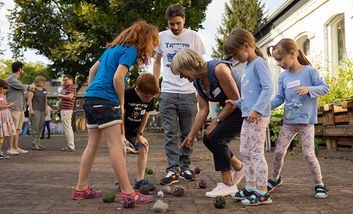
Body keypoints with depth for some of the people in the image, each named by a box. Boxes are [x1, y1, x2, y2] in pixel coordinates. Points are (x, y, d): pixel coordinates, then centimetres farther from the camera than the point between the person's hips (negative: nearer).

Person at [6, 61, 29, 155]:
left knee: (18, 128, 9)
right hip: (14, 107, -9)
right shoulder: (11, 79, -10)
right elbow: (22, 87, -20)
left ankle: (16, 147, 14)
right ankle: (10, 148, -1)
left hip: (20, 108, 9)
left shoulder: (17, 79, 21)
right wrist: (28, 86, -1)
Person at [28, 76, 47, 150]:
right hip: (35, 110, -7)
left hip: (42, 111, 7)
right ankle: (34, 144, -5)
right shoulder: (33, 89, -3)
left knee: (40, 127, 8)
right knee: (35, 127, -8)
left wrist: (46, 110, 16)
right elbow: (29, 99, -7)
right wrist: (31, 109, -14)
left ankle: (38, 143, 14)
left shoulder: (44, 90, 17)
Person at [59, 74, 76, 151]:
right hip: (64, 109, 11)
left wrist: (61, 95, -10)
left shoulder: (71, 87, -10)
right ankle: (70, 145, 18)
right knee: (69, 128, 13)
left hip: (66, 110, -11)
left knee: (67, 128, -12)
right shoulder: (66, 88, 21)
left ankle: (71, 146, -12)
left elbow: (70, 97, -23)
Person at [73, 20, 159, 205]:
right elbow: (118, 78, -15)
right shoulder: (130, 50, -5)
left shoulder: (113, 48, 22)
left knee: (93, 144, 11)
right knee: (116, 144, -10)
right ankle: (127, 192, -9)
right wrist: (122, 102, -4)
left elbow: (92, 70, 24)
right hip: (105, 100, -9)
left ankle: (81, 188, 16)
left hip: (91, 98, 9)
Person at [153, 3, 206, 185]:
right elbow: (156, 61, 17)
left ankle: (184, 168, 19)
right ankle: (172, 170, 4)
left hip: (188, 93, 0)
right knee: (171, 134, 0)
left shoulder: (193, 37, 1)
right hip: (167, 93, 1)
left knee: (187, 133, 7)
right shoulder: (161, 37, 5)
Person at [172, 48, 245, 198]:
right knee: (208, 139, 3)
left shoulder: (218, 69, -26)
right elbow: (203, 110, 1)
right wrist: (191, 136, -2)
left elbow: (235, 100, -22)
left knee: (216, 136, -18)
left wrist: (216, 121, -16)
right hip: (231, 108, 9)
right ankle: (239, 168, 24)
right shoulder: (197, 82, 0)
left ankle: (228, 184, -6)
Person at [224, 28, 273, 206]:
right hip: (247, 116, 10)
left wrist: (256, 109, -25)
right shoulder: (247, 66, 19)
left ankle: (262, 193, 1)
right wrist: (238, 103, 12)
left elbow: (268, 88, -19)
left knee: (256, 153, -7)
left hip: (258, 116, -10)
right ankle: (250, 187, 22)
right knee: (245, 152, 13)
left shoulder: (258, 63, -9)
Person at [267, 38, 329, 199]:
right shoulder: (283, 77, 6)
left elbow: (324, 88, -7)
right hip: (288, 121, 5)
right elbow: (279, 98, 7)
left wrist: (308, 89, -24)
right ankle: (275, 178, 28)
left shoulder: (309, 71, -7)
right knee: (279, 151, 6)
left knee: (308, 153, -6)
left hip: (306, 120, -4)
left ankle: (319, 184, 12)